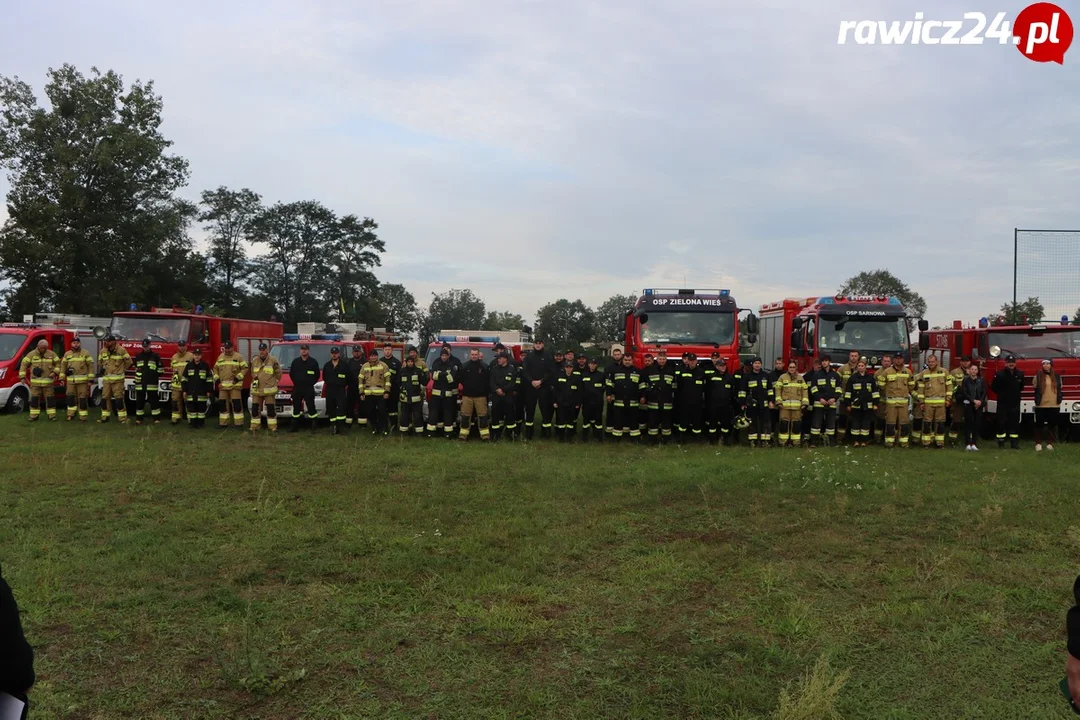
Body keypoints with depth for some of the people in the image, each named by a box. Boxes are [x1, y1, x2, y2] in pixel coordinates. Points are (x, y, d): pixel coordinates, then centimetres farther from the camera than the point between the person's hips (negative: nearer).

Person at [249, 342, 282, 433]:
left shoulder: (273, 360, -6)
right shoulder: (254, 360, 8)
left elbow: (278, 372, 1)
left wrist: (274, 381, 3)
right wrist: (255, 379, 11)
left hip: (269, 390, -4)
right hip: (256, 389, 4)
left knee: (271, 409, 0)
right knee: (255, 409, 6)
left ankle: (272, 426, 6)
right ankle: (254, 426, 13)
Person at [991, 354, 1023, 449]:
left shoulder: (1020, 374, 4)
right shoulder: (1000, 374, -9)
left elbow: (1021, 386, 21)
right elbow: (993, 387, 0)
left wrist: (1016, 394, 13)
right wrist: (1002, 394, 4)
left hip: (1015, 403, 4)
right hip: (1003, 403, -4)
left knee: (1015, 423, 7)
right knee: (1002, 423, -1)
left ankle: (1014, 443, 12)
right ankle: (1001, 442, 4)